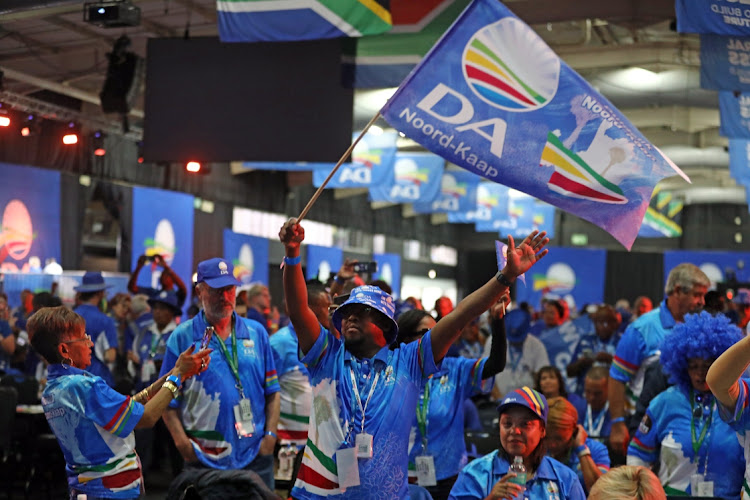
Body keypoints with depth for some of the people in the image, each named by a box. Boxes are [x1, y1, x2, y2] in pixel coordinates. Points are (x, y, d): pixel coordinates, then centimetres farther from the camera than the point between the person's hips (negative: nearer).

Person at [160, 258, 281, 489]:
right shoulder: (182, 337, 1)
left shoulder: (256, 333, 8)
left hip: (256, 455, 2)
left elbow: (272, 391, 9)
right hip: (204, 461, -2)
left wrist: (270, 435, -1)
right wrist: (182, 442, -10)